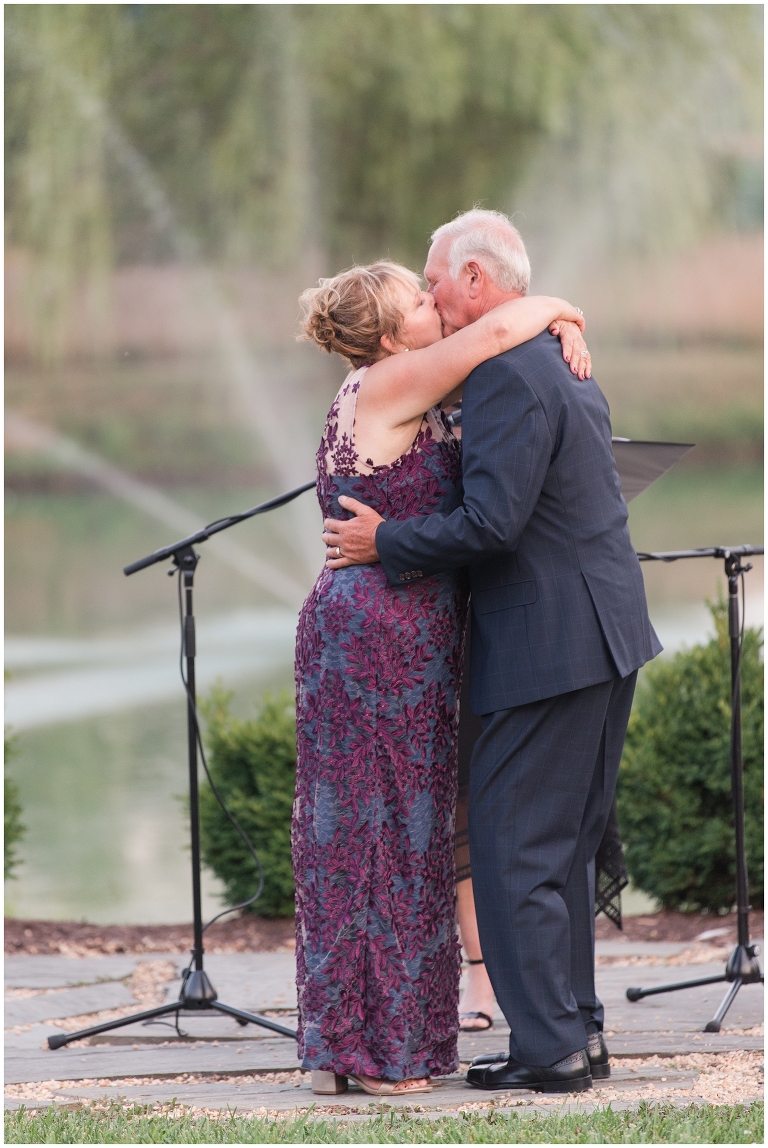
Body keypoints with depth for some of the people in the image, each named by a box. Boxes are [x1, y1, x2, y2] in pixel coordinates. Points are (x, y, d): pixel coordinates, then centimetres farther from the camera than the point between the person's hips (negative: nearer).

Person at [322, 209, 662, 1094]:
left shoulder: (504, 376, -17)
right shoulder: (564, 366, 16)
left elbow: (491, 522, -24)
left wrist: (387, 543, -11)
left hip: (547, 648, -10)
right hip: (607, 635, 10)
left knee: (514, 849, -4)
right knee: (565, 847, 16)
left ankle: (549, 1050, -3)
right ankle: (579, 1029, 21)